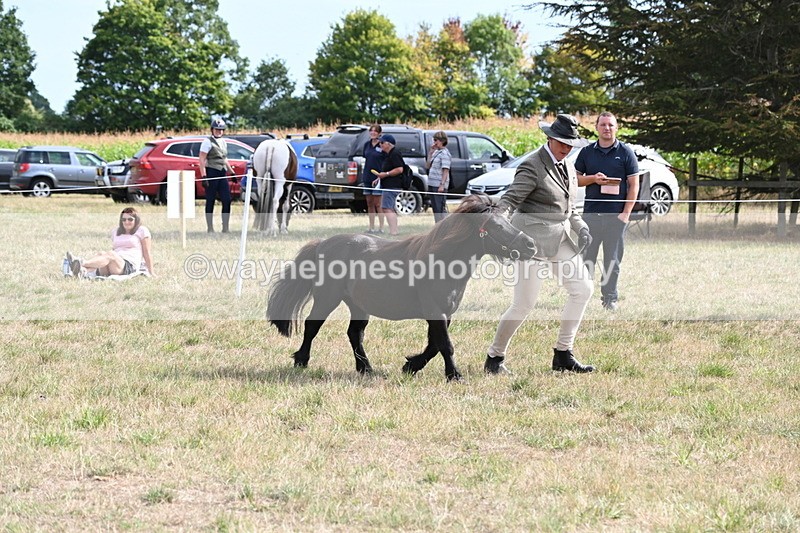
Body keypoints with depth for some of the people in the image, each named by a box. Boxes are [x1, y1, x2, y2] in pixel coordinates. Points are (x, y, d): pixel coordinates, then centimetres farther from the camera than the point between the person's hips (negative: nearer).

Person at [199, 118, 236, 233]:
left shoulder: (223, 142, 17)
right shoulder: (208, 141, -6)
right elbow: (202, 159, -11)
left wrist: (231, 172, 22)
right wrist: (203, 175, -19)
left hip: (222, 174, 7)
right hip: (211, 173, -7)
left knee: (227, 200, 1)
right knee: (210, 201, -1)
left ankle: (225, 228, 6)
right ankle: (210, 228, 4)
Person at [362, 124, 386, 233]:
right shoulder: (367, 144, 10)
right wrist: (363, 177, 13)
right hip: (367, 178, 7)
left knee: (378, 204, -5)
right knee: (369, 203, 9)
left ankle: (381, 228, 0)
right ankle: (371, 228, 15)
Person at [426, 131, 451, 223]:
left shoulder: (444, 153, -10)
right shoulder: (436, 152, 17)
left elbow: (445, 170, -16)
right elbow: (428, 166, 18)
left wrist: (442, 185, -22)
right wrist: (430, 152, 11)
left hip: (439, 185, -9)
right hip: (432, 184, 9)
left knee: (440, 209, -11)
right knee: (435, 208, 12)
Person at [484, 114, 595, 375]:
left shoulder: (568, 167, 14)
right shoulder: (532, 167, -13)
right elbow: (510, 199, -21)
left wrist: (581, 227, 4)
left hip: (559, 238, 9)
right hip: (533, 238, -8)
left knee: (582, 288, 1)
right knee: (524, 304, -7)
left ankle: (563, 354, 10)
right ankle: (494, 358, 11)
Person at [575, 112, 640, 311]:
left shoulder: (625, 152, 3)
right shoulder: (587, 152, 10)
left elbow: (634, 185, 1)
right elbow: (575, 179, 13)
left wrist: (626, 212, -8)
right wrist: (593, 179, -8)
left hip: (616, 214, -2)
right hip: (591, 212, 2)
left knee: (612, 259, 3)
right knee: (586, 257, 1)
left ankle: (610, 298, 10)